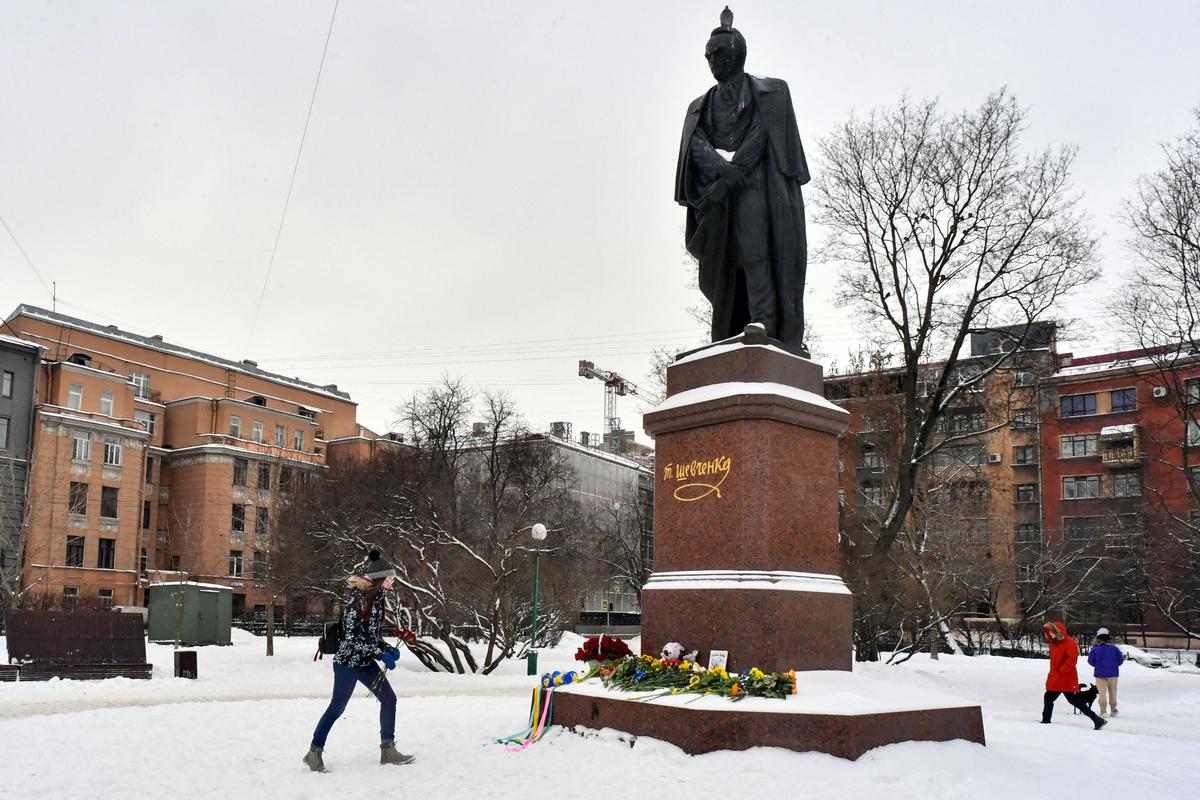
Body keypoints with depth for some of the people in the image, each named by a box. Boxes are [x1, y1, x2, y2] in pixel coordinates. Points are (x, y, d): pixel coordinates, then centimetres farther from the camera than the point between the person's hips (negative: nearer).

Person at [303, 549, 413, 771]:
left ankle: (388, 749, 15)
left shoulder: (377, 598, 5)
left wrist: (388, 649, 0)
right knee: (337, 707, 0)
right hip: (347, 661, -9)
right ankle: (314, 752, 14)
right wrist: (381, 653, -24)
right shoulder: (356, 601, -21)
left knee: (389, 699, 7)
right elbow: (352, 638, -23)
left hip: (366, 661, 9)